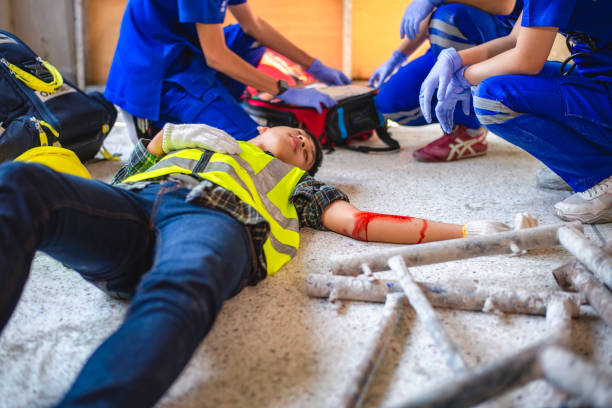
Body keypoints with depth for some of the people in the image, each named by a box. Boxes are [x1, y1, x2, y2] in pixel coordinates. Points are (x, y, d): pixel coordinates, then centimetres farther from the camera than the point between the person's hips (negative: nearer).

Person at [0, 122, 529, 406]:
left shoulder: (295, 183, 35)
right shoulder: (196, 134, 42)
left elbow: (360, 222, 21)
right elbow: (129, 169, 41)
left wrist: (467, 231, 14)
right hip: (130, 201, 2)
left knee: (178, 295, -41)